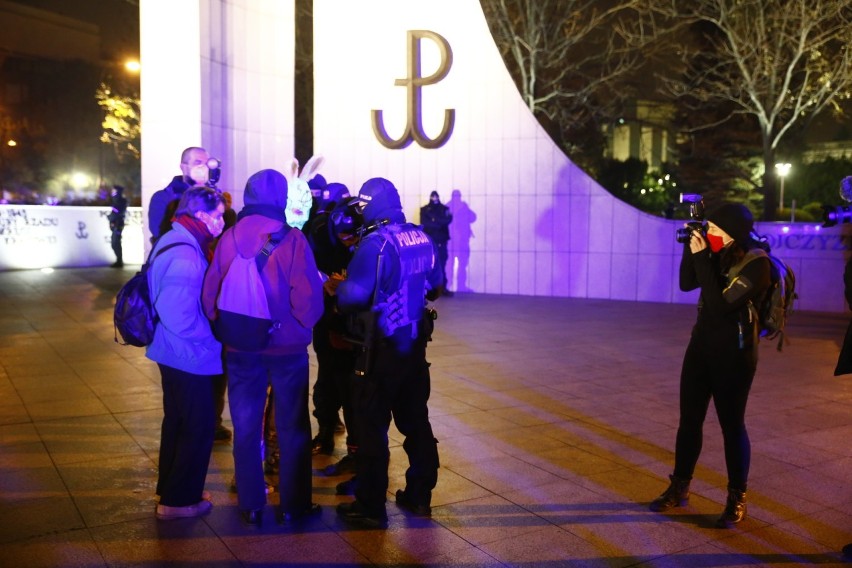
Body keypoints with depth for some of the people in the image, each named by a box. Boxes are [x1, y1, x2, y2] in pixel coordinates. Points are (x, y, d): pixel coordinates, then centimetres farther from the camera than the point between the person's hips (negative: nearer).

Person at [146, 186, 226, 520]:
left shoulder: (174, 241, 7)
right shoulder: (185, 257, -26)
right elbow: (181, 318, -31)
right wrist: (214, 336, -17)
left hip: (174, 353, 10)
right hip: (188, 356, -10)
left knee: (177, 421, 22)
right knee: (199, 426, 4)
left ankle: (170, 489, 37)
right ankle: (179, 499, 16)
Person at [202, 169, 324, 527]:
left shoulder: (230, 238, -6)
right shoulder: (292, 240, -13)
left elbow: (210, 293, -6)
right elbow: (309, 298, -17)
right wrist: (304, 324, 2)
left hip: (240, 348, 2)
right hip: (288, 346, -2)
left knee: (246, 427, 14)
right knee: (292, 427, 12)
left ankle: (251, 505, 23)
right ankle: (292, 505, 19)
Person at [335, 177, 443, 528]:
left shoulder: (376, 243, -19)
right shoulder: (423, 239, 4)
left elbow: (353, 295, -24)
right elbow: (434, 287, 16)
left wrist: (336, 292, -4)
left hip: (382, 348, -7)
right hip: (415, 344, 7)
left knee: (372, 427, 3)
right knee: (415, 421, 17)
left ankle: (370, 507, 11)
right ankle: (419, 495, 28)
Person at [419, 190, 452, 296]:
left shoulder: (444, 209, 10)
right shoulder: (424, 210, 5)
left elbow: (448, 220, -8)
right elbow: (424, 223, -10)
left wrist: (434, 219, -16)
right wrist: (439, 224, -11)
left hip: (441, 241, 2)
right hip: (429, 241, -2)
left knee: (441, 265, 2)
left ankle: (443, 288, 7)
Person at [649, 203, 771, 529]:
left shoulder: (756, 265, -20)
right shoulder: (720, 254, 0)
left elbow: (719, 305, -26)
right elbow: (686, 284, 4)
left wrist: (702, 259, -26)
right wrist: (691, 249, -8)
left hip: (734, 354, -6)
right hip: (701, 345, 7)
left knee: (732, 424, 2)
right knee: (689, 419, 11)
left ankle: (736, 501, 17)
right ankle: (679, 489, 24)